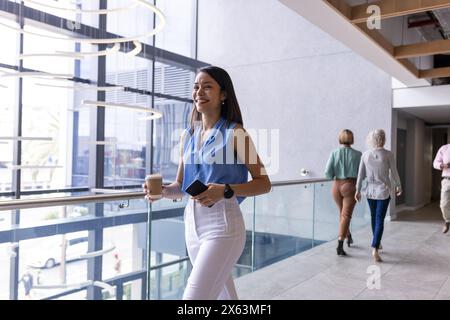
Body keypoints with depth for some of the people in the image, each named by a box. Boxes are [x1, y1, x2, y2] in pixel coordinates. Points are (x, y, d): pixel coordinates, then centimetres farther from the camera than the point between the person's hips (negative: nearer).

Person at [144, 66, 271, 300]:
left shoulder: (235, 133, -7)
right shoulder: (188, 135, 9)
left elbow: (263, 183, -6)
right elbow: (180, 186, 14)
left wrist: (225, 190, -22)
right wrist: (162, 190, -9)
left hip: (222, 224, -6)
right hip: (192, 222, 6)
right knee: (223, 295, 20)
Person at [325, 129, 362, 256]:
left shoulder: (334, 153, -5)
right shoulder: (357, 154, -5)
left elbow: (328, 173, -10)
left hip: (337, 186, 2)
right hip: (351, 187, -2)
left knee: (343, 212, 24)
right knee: (345, 215, -5)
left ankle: (348, 237, 41)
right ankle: (340, 245, -19)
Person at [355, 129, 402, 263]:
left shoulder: (365, 154, -3)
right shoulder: (388, 154, -10)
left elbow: (361, 174, -1)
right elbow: (394, 173, -2)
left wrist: (358, 190, 5)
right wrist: (398, 186, 14)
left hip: (370, 190, 3)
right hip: (384, 190, -3)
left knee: (374, 217, 18)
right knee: (379, 219, -3)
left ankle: (377, 243, 33)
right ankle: (375, 249, -14)